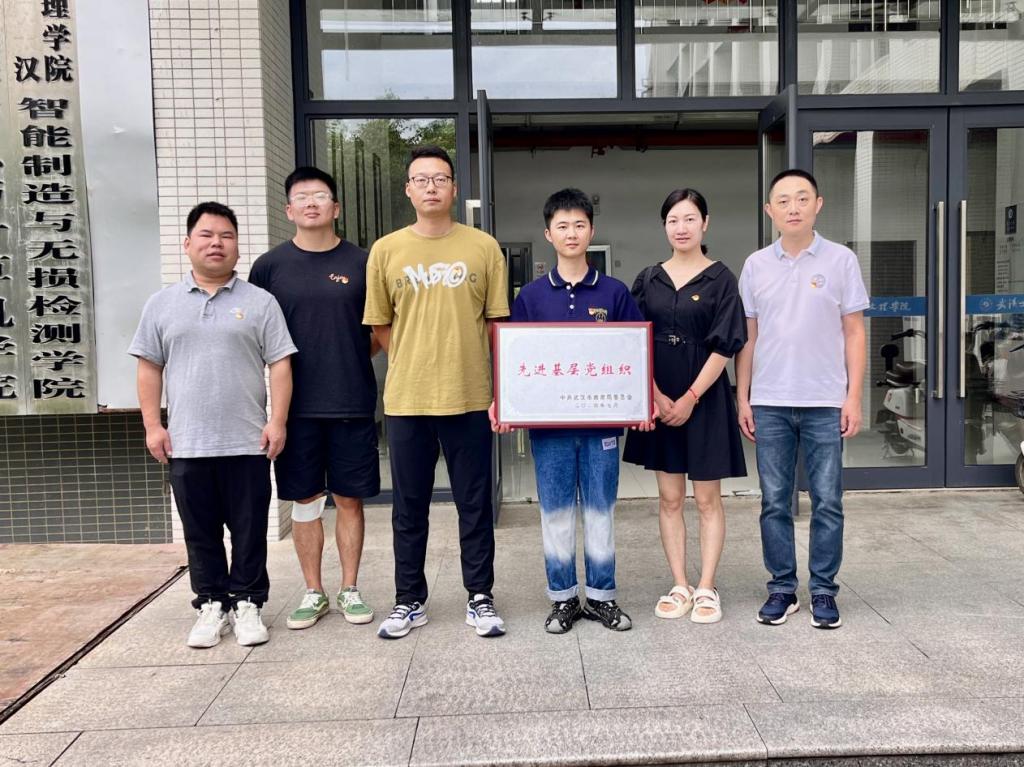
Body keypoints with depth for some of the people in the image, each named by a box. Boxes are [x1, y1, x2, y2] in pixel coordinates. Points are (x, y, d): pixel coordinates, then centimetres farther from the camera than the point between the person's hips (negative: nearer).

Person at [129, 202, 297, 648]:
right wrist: (153, 426, 2)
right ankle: (211, 606, 23)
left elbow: (280, 365, -1)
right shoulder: (162, 304, 8)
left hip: (248, 443, -2)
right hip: (186, 445, 2)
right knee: (201, 533, 11)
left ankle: (247, 604, 20)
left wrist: (277, 421, -8)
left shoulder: (260, 302, 2)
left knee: (249, 531, 6)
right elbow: (149, 368, 9)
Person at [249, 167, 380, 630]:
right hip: (297, 405, 1)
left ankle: (350, 591, 21)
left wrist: (351, 361, 0)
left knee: (349, 499, 7)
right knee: (305, 500, 8)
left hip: (352, 403, 0)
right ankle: (313, 593, 22)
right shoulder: (270, 266, 3)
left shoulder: (360, 263, 2)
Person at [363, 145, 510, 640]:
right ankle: (410, 601, 25)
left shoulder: (483, 247, 1)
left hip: (470, 397, -1)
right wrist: (413, 366, 6)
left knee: (475, 504, 9)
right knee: (409, 507, 11)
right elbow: (380, 325, 9)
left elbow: (496, 322, 3)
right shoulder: (386, 251, 2)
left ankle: (479, 598, 23)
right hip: (406, 399, 1)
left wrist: (502, 386, -1)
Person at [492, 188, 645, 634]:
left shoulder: (614, 293, 3)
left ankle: (602, 596, 23)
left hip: (602, 421, 0)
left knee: (600, 510, 9)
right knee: (556, 512, 9)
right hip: (548, 422, 0)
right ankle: (563, 598, 22)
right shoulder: (531, 296, 3)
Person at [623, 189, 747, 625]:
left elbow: (724, 347, -6)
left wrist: (690, 399, -12)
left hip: (705, 399, -3)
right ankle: (679, 586, 18)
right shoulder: (649, 279, 6)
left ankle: (706, 589, 13)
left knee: (707, 498, 4)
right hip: (659, 401, 3)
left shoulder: (720, 278, -2)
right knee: (669, 498, 8)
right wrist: (656, 397, -8)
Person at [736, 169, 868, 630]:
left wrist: (854, 397, -3)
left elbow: (854, 333, 3)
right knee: (774, 502, 7)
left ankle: (824, 592, 17)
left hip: (826, 402, -1)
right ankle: (781, 589, 19)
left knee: (826, 502, 4)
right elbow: (747, 336, 9)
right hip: (769, 403, 2)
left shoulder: (841, 260, 2)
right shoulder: (756, 265, 7)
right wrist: (742, 398, 5)